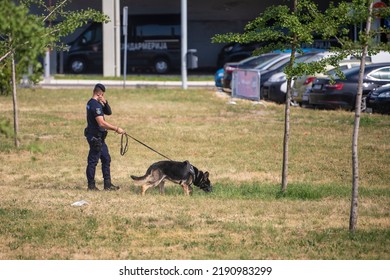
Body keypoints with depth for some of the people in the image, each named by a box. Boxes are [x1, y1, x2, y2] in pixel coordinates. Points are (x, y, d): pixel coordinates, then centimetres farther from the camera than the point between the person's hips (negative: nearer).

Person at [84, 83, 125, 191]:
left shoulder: (92, 103, 12)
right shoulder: (95, 105, -20)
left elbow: (108, 112, 15)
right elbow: (101, 123, -28)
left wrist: (105, 103, -3)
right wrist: (116, 129, -25)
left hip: (99, 137, 11)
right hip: (95, 137, -11)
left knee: (106, 159, 13)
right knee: (93, 161, -2)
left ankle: (108, 184, 16)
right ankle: (91, 185, 4)